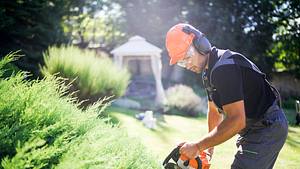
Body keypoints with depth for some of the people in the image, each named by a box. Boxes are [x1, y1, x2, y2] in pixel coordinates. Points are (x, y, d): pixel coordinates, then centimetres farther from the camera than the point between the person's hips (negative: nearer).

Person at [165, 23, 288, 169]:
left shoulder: (224, 67, -25)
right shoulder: (209, 72, 8)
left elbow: (236, 121, -31)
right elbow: (214, 110, 20)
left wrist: (197, 147, -26)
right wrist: (209, 147, 15)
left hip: (267, 128, -11)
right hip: (253, 129, 11)